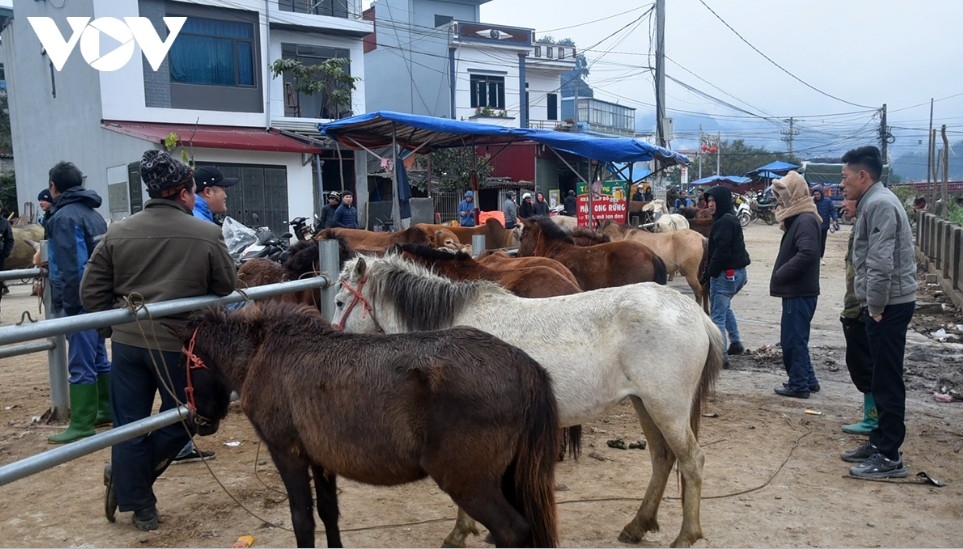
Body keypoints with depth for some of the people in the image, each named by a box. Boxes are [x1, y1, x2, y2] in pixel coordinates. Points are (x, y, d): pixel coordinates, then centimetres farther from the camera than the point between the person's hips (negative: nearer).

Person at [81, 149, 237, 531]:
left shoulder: (117, 233, -1)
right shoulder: (208, 234, -10)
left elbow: (91, 291, 1)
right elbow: (227, 286, 2)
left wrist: (118, 320, 15)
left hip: (127, 342, 4)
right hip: (179, 343, -3)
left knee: (130, 425, 13)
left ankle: (140, 507, 20)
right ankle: (128, 478, 14)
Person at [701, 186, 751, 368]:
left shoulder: (724, 221, -17)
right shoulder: (730, 219, 16)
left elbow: (721, 251, -23)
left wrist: (709, 274, -15)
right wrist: (708, 275, 14)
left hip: (726, 273, -11)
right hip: (738, 271, 11)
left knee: (717, 315, -5)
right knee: (725, 307, 29)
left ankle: (721, 355, -3)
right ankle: (736, 343, 36)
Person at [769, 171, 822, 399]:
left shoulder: (805, 220, -16)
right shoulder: (798, 218, 15)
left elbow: (807, 253, -28)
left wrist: (780, 274, -20)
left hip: (799, 292, -10)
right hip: (797, 290, 10)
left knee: (793, 340, -3)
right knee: (796, 338, 16)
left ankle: (799, 384, 6)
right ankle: (808, 380, 25)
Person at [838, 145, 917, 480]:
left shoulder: (879, 204, -16)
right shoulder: (872, 203, 17)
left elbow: (881, 263, -23)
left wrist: (875, 308, -17)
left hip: (889, 305, -10)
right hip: (883, 304, 10)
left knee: (888, 381, -4)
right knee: (882, 378, 16)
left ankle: (889, 457, 3)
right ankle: (879, 442, 26)